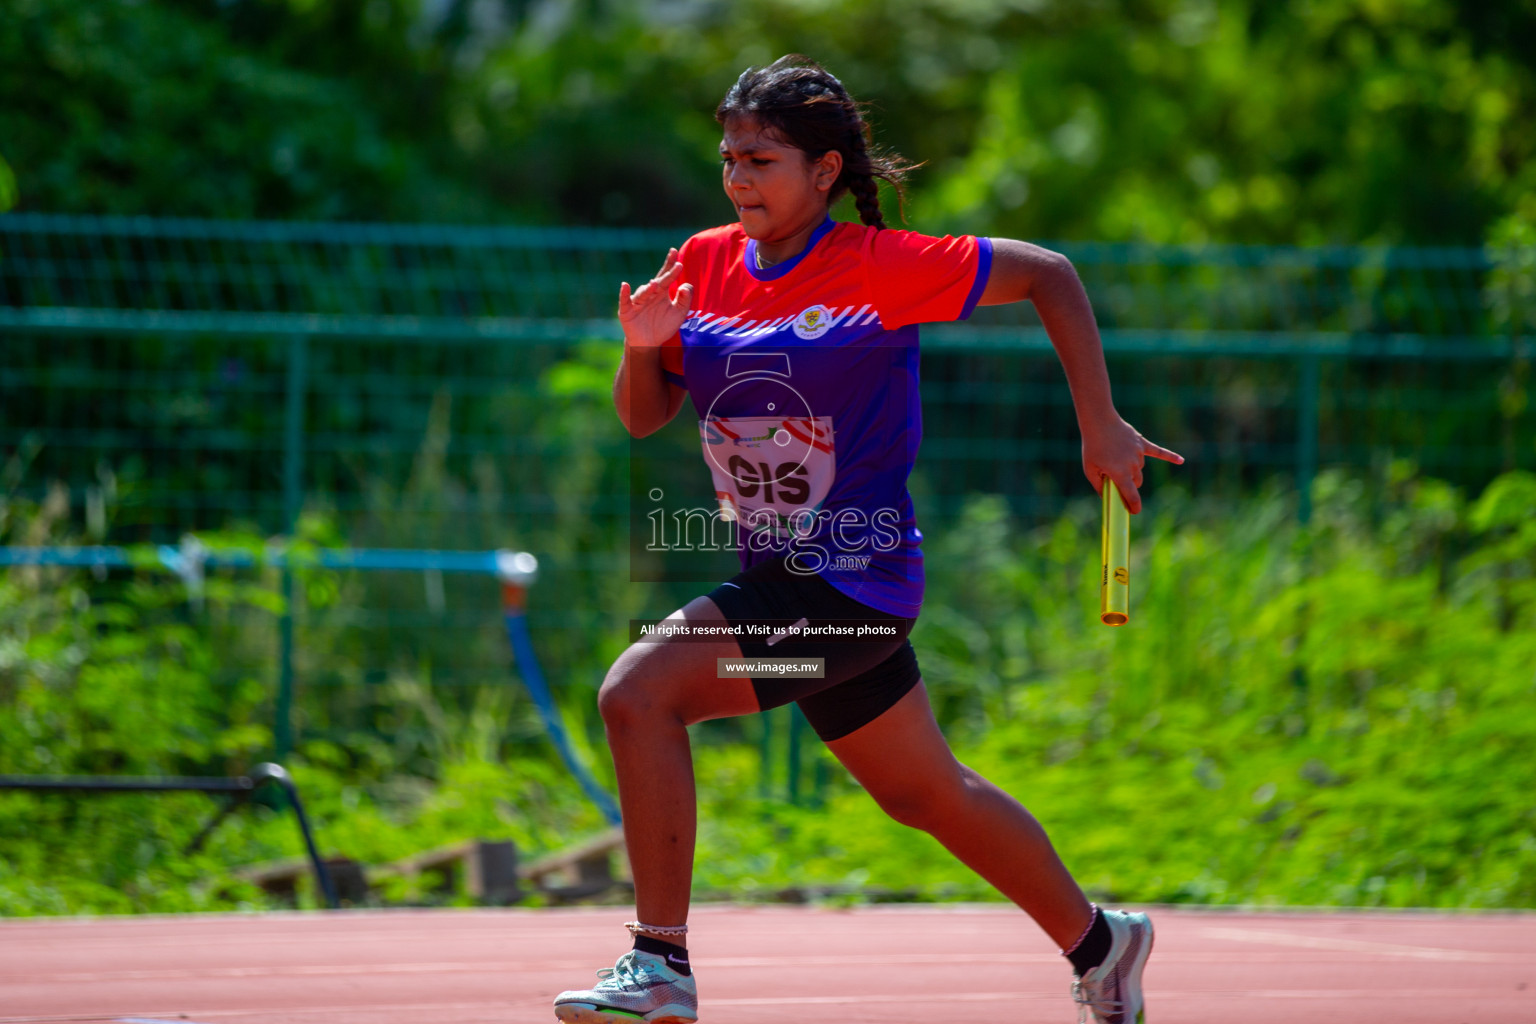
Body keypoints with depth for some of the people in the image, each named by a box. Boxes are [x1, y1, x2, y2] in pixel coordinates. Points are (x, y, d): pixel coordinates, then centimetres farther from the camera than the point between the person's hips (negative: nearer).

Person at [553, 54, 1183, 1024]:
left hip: (854, 579, -8)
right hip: (780, 577, 8)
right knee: (927, 793, 21)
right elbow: (643, 417, 10)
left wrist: (1101, 427, -10)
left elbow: (1048, 273, -8)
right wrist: (644, 350, -12)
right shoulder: (703, 265, 4)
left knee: (638, 691, -23)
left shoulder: (878, 266, -14)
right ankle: (1098, 940, 40)